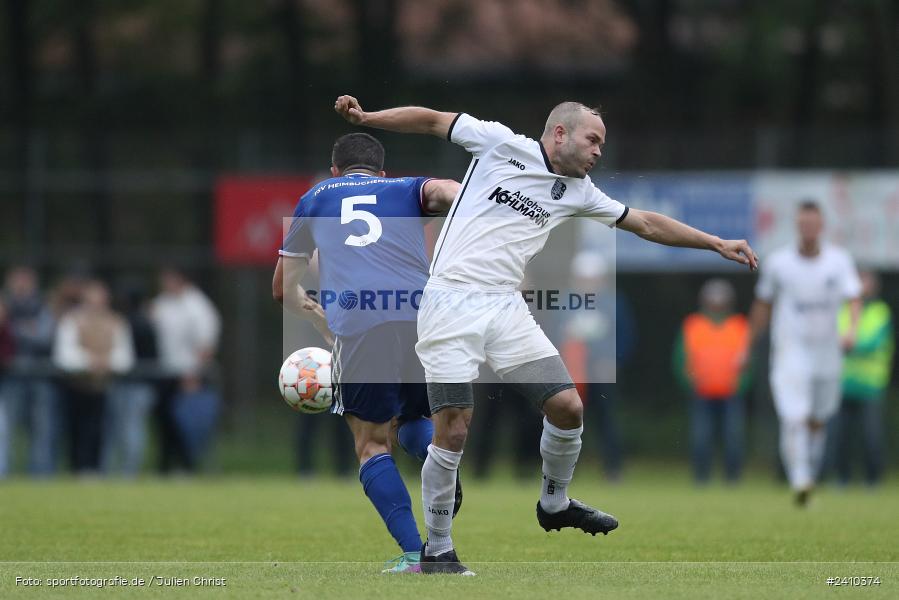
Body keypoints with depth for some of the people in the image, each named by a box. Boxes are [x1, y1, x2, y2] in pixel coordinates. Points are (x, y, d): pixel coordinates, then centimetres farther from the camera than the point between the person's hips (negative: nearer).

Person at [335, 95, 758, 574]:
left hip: (506, 309, 6)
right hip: (451, 303, -5)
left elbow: (646, 224, 19)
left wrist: (717, 244, 19)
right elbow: (431, 121, 3)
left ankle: (554, 504, 25)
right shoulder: (500, 143, -1)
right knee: (452, 431, -11)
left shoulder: (577, 191, 13)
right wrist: (365, 117, -7)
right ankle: (436, 550, 3)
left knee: (568, 408, -2)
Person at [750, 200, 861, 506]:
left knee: (817, 421, 13)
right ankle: (799, 481, -25)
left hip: (827, 352, 3)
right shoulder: (778, 262, 0)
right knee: (794, 418, -19)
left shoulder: (839, 260, 1)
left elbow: (854, 298, -8)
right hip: (790, 352, -2)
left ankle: (810, 477, 30)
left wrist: (852, 329, -28)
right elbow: (762, 306, 10)